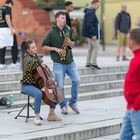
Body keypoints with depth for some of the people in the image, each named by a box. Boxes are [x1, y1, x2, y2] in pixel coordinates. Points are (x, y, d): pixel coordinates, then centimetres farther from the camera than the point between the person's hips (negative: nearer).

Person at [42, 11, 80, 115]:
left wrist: (69, 42, -6)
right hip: (58, 63, -4)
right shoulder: (52, 33, -4)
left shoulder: (68, 30, 8)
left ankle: (73, 102, 10)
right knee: (60, 86, -4)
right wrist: (55, 49, -12)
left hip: (70, 61, 4)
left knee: (76, 80, -8)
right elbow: (44, 47, -1)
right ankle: (63, 106, 12)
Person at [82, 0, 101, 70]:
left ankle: (88, 63, 17)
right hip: (92, 33, -10)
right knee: (95, 47, -6)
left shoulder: (89, 11, 15)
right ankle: (93, 63, -5)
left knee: (91, 47, 14)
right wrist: (93, 34, -22)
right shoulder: (91, 12, -17)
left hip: (89, 34, 10)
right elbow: (89, 24, -23)